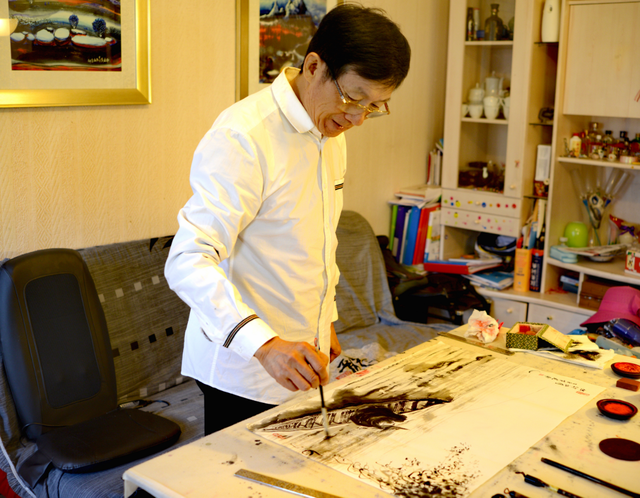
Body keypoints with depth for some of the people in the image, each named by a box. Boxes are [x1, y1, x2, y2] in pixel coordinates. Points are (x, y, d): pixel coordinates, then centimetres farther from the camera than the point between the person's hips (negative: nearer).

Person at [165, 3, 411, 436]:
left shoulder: (330, 132, 7)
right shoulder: (243, 137, -22)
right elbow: (188, 261, -31)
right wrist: (264, 344, -42)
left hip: (298, 362, 8)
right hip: (245, 371, -8)